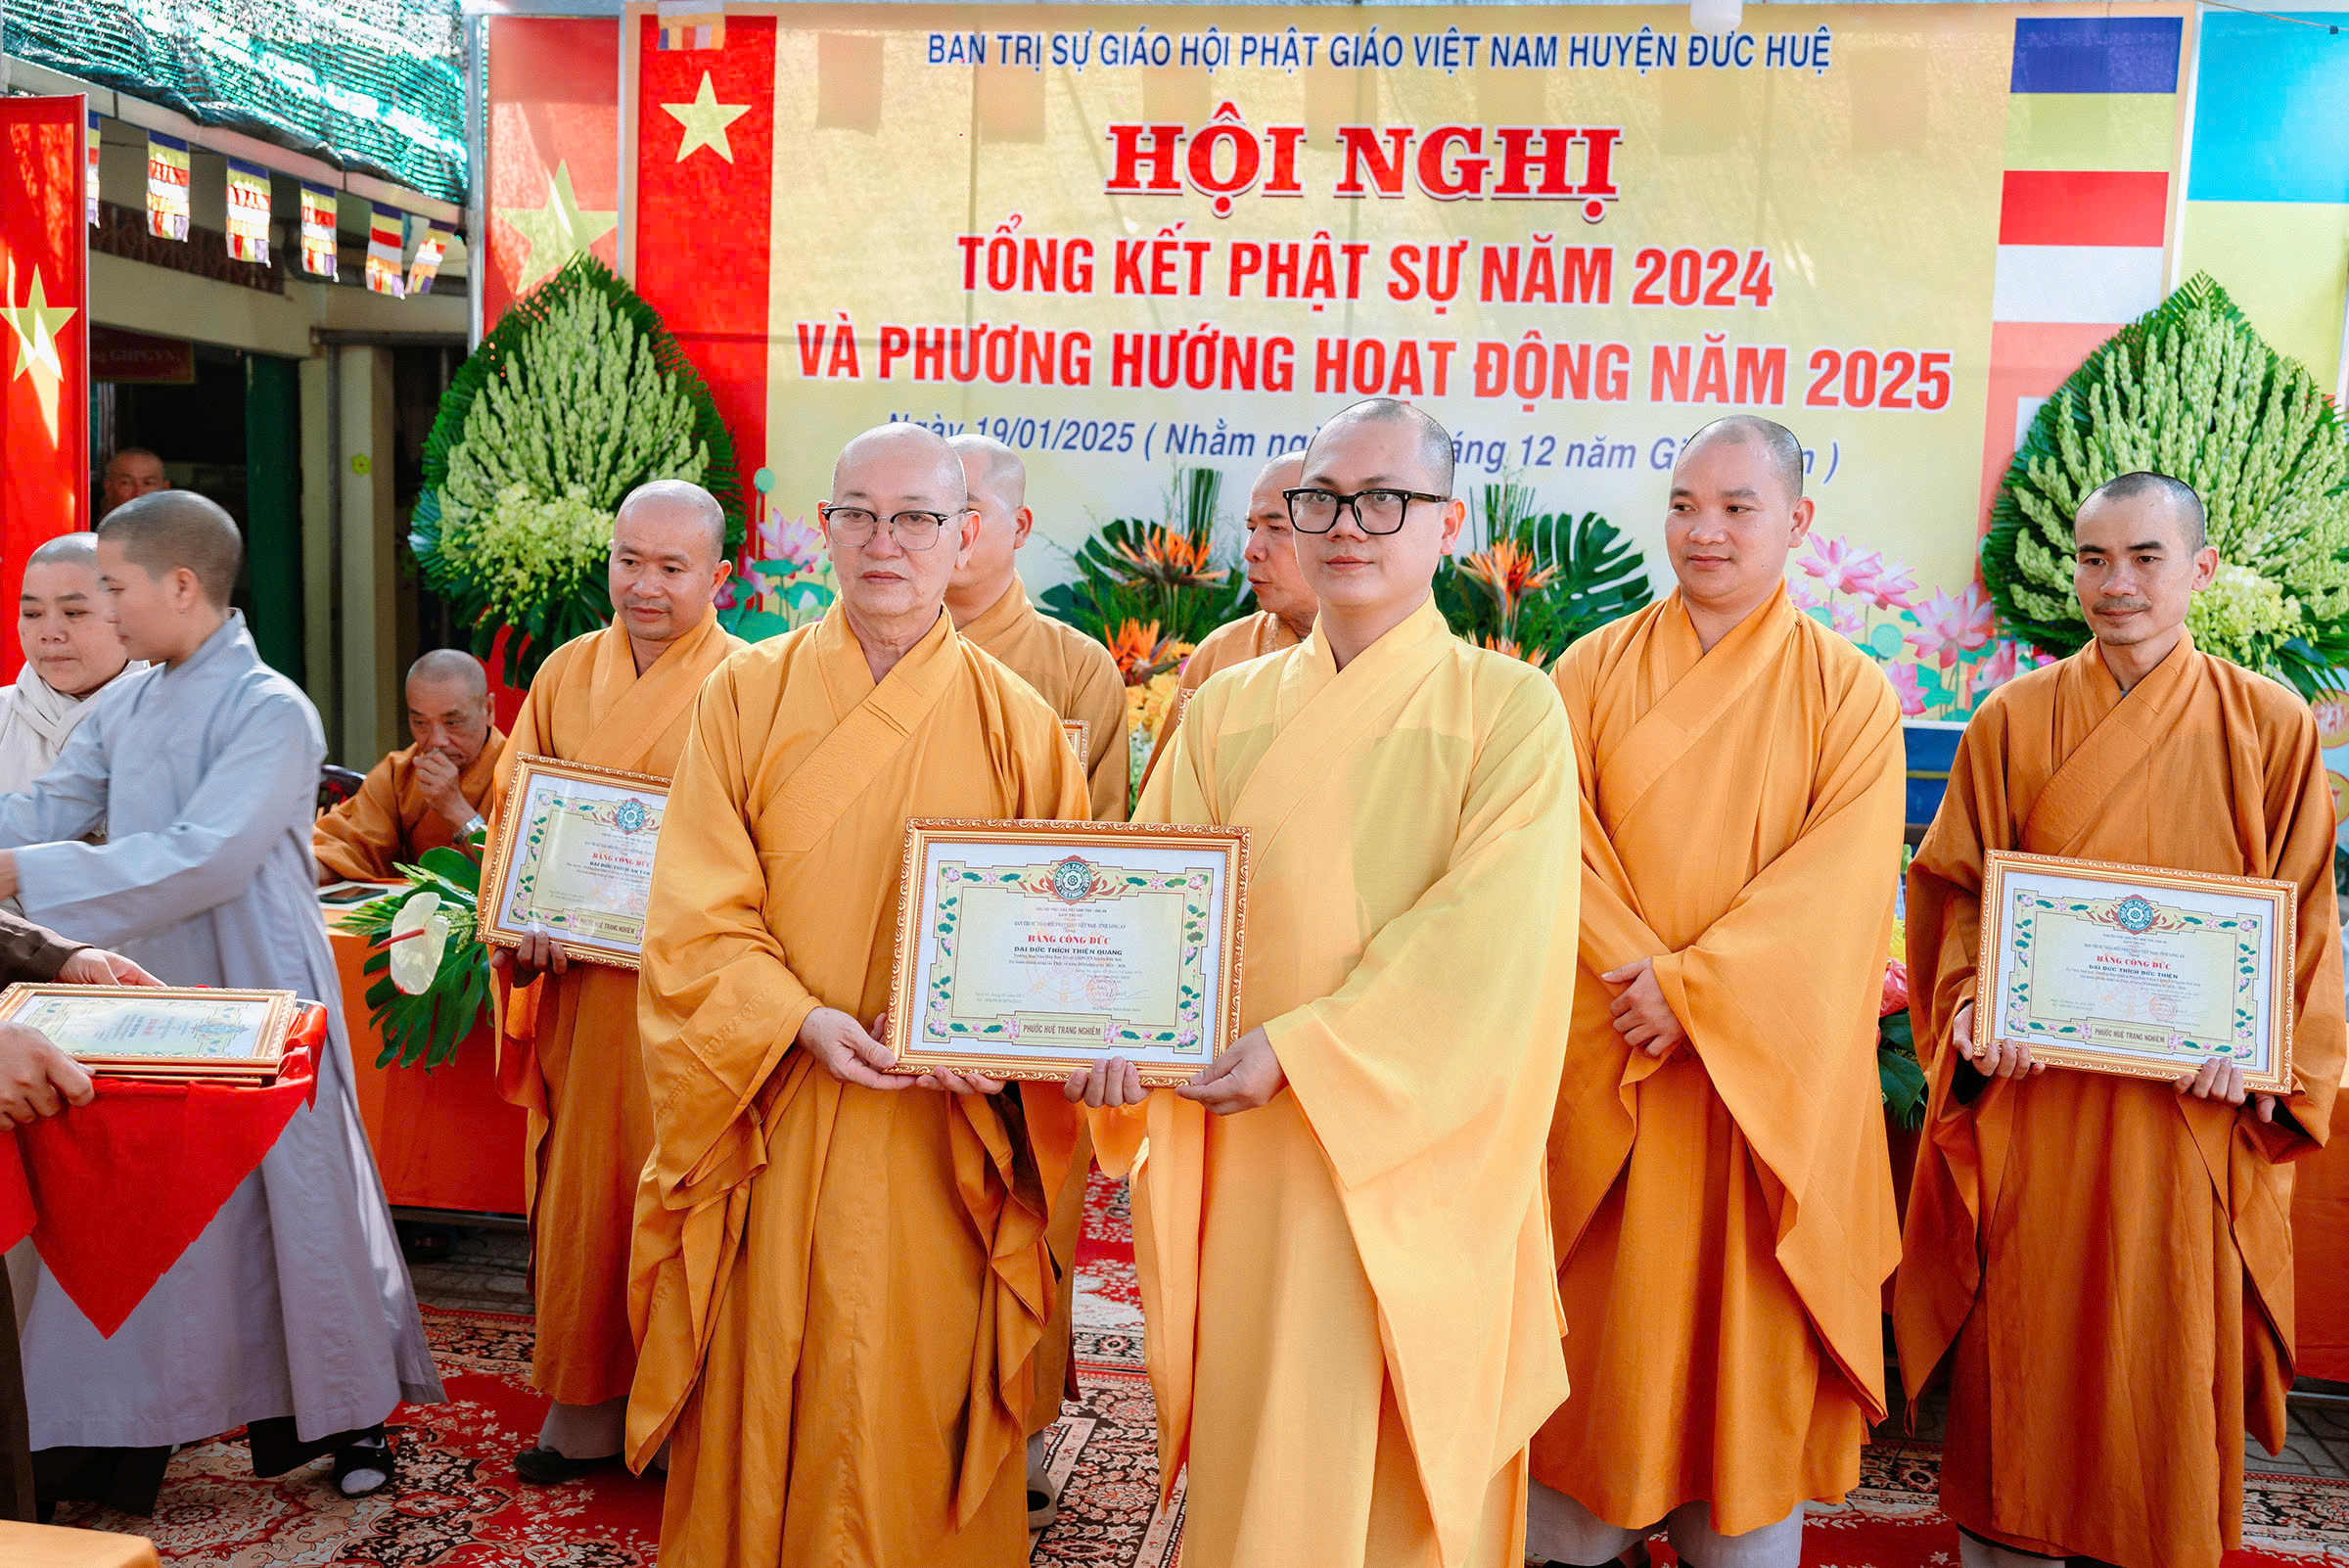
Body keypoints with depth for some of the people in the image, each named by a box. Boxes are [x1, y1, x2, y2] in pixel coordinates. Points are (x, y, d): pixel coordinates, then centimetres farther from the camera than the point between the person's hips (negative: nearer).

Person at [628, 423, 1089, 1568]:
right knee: (767, 1396, 10)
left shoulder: (1015, 721, 2)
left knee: (913, 1408, 6)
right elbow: (695, 913, -3)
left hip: (939, 1140, 0)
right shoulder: (746, 695, 2)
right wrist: (805, 1022, -18)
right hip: (772, 1123, 1)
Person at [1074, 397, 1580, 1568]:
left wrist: (1306, 1047, -21)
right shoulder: (1228, 709, 9)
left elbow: (1490, 933, -13)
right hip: (1245, 1161, 3)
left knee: (1401, 1466, 5)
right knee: (1259, 1455, 10)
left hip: (1415, 1153, -3)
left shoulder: (1509, 708, -3)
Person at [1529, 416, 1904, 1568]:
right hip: (1610, 1058, 1)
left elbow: (1843, 876, -10)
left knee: (1747, 1323, 8)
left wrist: (1696, 986, -18)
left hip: (1765, 1070, -1)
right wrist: (1641, 975, -16)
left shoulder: (1849, 691, 1)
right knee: (1603, 1317, 9)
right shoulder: (1595, 670, 4)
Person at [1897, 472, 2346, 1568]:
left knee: (2171, 1362, 8)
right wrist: (1968, 1008, -13)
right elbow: (1954, 892, 4)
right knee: (2022, 1352, 8)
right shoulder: (2013, 722, 3)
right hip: (2033, 1097, 0)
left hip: (2192, 1111, 0)